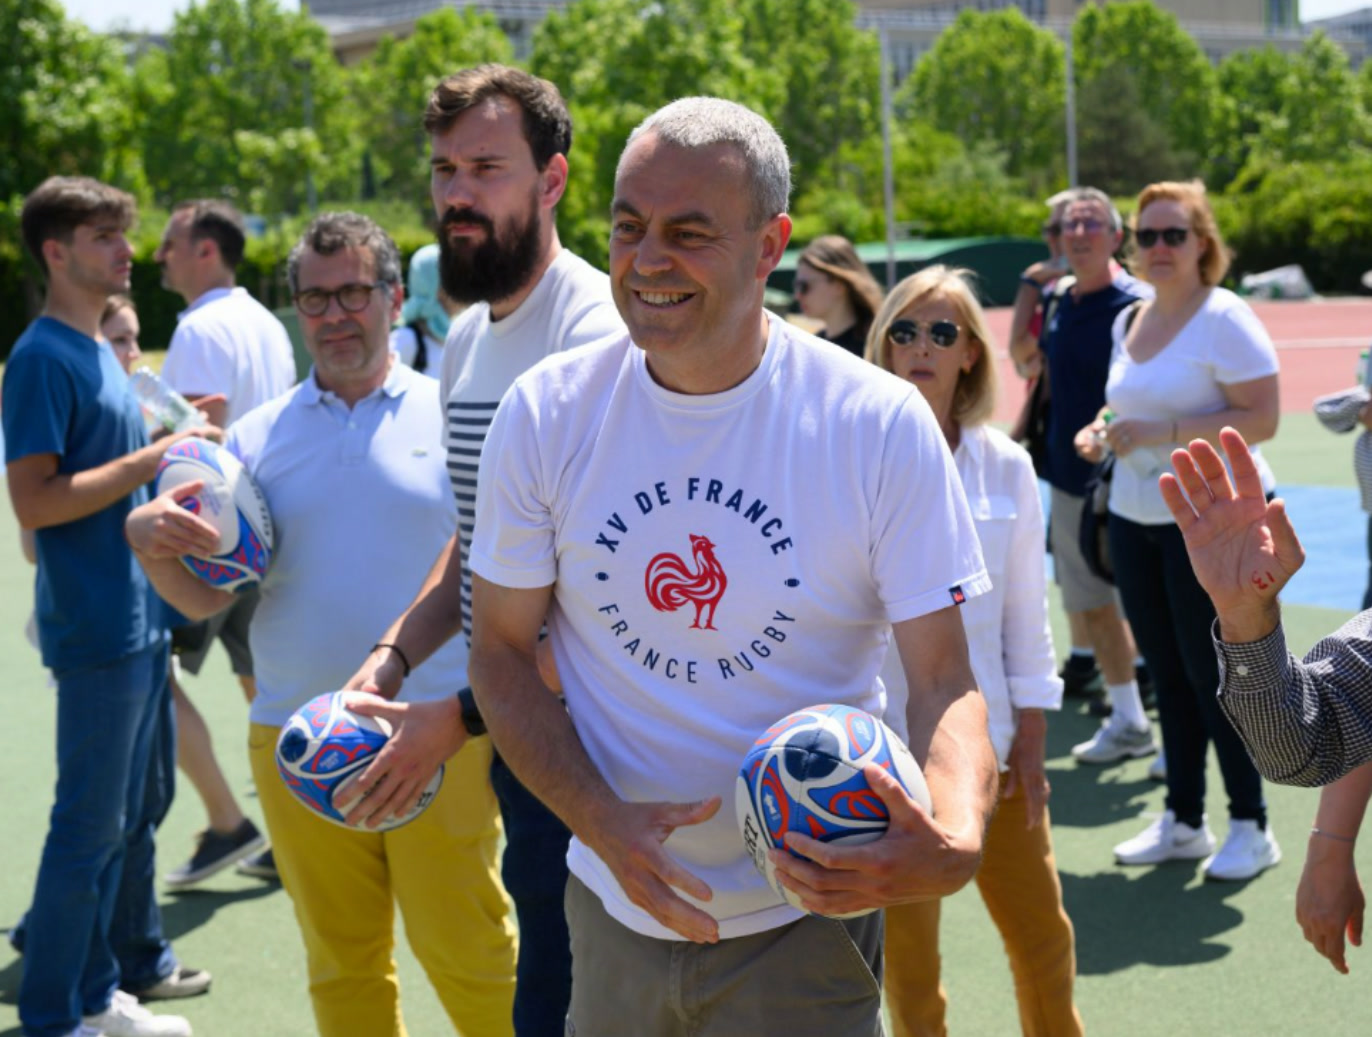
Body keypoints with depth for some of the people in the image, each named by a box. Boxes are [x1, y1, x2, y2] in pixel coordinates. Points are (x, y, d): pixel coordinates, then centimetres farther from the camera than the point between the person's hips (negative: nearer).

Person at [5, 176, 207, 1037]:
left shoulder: (100, 349, 13)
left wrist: (173, 443, 6)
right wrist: (149, 461, -21)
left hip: (142, 617, 9)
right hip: (97, 630, -9)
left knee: (142, 804, 19)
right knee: (92, 823, -1)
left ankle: (134, 960, 34)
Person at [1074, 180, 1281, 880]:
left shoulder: (1224, 317, -12)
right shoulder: (1129, 321, 11)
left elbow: (1262, 419, -19)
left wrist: (1165, 432, -25)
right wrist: (1103, 431, 3)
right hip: (1136, 515, 7)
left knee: (1211, 671, -4)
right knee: (1167, 671, 10)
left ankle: (1251, 828, 9)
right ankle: (1183, 822, 21)